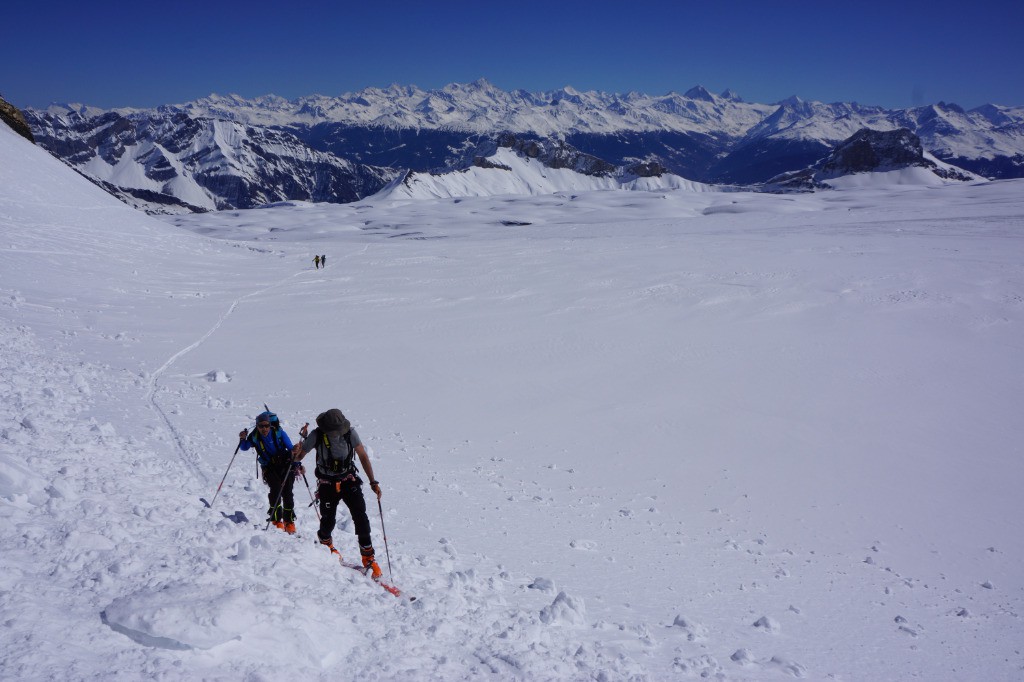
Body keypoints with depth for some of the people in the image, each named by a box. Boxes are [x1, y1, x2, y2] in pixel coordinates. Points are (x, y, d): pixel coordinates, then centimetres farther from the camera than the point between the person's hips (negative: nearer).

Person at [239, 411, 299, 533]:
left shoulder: (279, 433, -13)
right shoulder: (255, 436, -8)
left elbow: (291, 448, -6)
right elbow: (245, 448, 10)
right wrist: (243, 439, -12)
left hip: (284, 465, -1)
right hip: (269, 467, 1)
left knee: (287, 491, -12)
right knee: (276, 488, -22)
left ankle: (289, 521, 4)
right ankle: (276, 520, -9)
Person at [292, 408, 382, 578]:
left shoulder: (350, 433, -17)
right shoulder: (317, 435, -18)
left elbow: (363, 456, -7)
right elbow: (298, 457, -10)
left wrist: (373, 482, -9)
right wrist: (296, 452, -35)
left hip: (349, 480, 0)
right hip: (327, 483, 0)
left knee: (360, 517, -12)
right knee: (328, 521, 1)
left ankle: (368, 557, -1)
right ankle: (325, 541, 38)